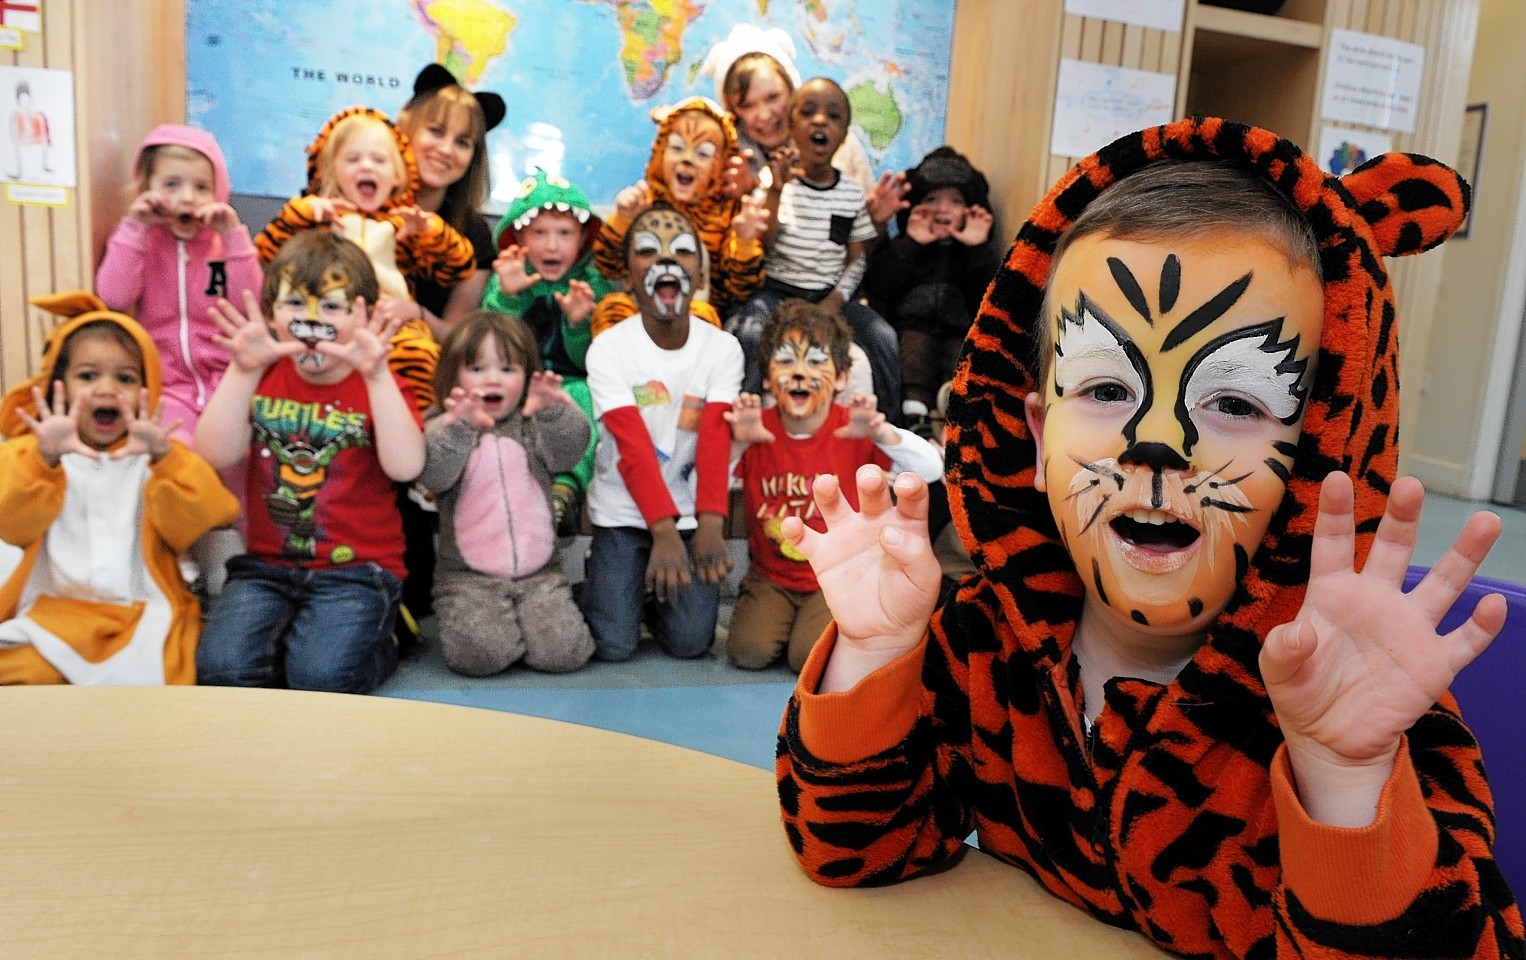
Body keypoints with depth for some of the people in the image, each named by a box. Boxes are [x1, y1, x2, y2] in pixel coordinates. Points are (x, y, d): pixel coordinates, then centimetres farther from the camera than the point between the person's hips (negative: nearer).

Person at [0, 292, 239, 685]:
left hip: (143, 613, 0)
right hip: (51, 611, 0)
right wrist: (45, 457, -26)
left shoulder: (162, 457, 12)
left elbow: (189, 526, -7)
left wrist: (165, 457, -26)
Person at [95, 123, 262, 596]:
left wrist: (234, 235, -12)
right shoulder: (138, 236, 8)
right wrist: (133, 227, -12)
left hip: (225, 379, 1)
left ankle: (227, 548, -6)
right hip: (166, 384, 0)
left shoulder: (225, 237, 9)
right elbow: (113, 298, -10)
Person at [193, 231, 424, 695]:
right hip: (267, 564, 3)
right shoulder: (262, 379, 9)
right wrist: (242, 370, -19)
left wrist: (376, 376, -27)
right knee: (221, 666, -20)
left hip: (355, 569, -3)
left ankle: (374, 645, 7)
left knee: (320, 675, -24)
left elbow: (406, 467, -20)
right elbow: (214, 454, -8)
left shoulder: (381, 387, 0)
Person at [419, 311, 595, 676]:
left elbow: (571, 447, -12)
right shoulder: (443, 430, 3)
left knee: (564, 651, -15)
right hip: (468, 576, -2)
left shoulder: (535, 427, 9)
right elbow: (434, 475, -17)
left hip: (539, 572, 2)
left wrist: (555, 411, -34)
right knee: (480, 653, -24)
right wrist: (458, 427, -37)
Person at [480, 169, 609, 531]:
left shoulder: (594, 284, 4)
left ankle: (566, 487, -48)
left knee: (586, 397, -35)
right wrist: (507, 296, -19)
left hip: (574, 384, 0)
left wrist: (579, 323, -21)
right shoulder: (506, 279, 6)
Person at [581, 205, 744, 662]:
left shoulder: (722, 348, -9)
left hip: (691, 512, 2)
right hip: (623, 511, -1)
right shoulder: (608, 348, -14)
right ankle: (603, 571, 24)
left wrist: (710, 526, -34)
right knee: (613, 646, -7)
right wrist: (663, 531, -35)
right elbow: (633, 447, -23)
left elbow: (715, 443, -18)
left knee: (690, 642, -5)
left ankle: (657, 580, 25)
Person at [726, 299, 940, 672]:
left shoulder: (854, 432, -10)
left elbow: (932, 469, -20)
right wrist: (736, 445, -30)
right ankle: (775, 614, 14)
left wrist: (881, 434, -36)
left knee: (812, 658, -22)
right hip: (770, 577, 2)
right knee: (748, 651, -19)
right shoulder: (756, 431, -7)